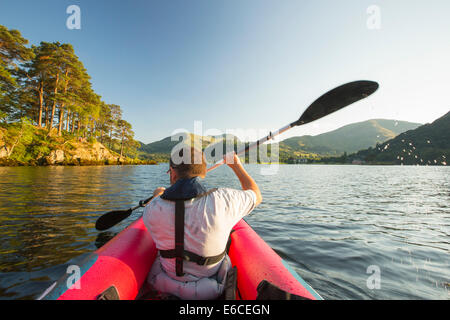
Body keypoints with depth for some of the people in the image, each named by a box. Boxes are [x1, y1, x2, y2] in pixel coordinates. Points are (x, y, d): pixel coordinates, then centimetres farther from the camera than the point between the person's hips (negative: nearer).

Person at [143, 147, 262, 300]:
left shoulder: (153, 209, -24)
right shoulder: (222, 200, -29)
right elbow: (256, 195, -8)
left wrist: (158, 195, 24)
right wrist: (236, 165, 1)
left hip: (168, 284, 2)